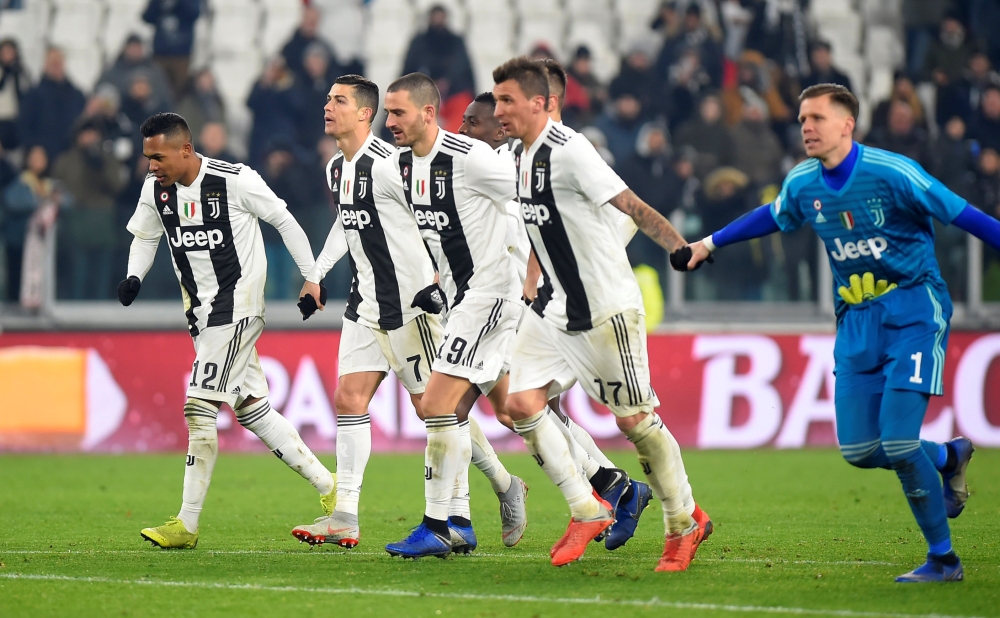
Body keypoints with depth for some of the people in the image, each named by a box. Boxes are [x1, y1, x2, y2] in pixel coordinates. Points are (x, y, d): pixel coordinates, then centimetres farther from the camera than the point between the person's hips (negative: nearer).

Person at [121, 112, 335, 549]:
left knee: (199, 409, -12)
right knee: (252, 409, 8)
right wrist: (134, 277, 1)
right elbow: (145, 235, 20)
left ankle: (186, 524, -8)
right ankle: (328, 488, 18)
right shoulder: (156, 188, 3)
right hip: (201, 312, 7)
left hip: (237, 305, -7)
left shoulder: (235, 182, -16)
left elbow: (284, 221, -5)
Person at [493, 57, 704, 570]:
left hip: (605, 306, -8)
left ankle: (683, 524, 15)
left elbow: (630, 206, -23)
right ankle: (587, 511, 6)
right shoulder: (522, 155, 8)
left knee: (634, 419, -2)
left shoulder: (568, 150, -19)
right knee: (521, 403, -3)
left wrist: (681, 248, -33)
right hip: (554, 308, 8)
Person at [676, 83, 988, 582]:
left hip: (914, 309, -6)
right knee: (859, 450, -3)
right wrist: (710, 244, 31)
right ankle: (948, 457, 29)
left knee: (898, 443, -16)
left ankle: (942, 558, 3)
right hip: (857, 318, 6)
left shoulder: (891, 172, -16)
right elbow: (771, 218, 26)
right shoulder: (802, 184, 3)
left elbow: (965, 216, -12)